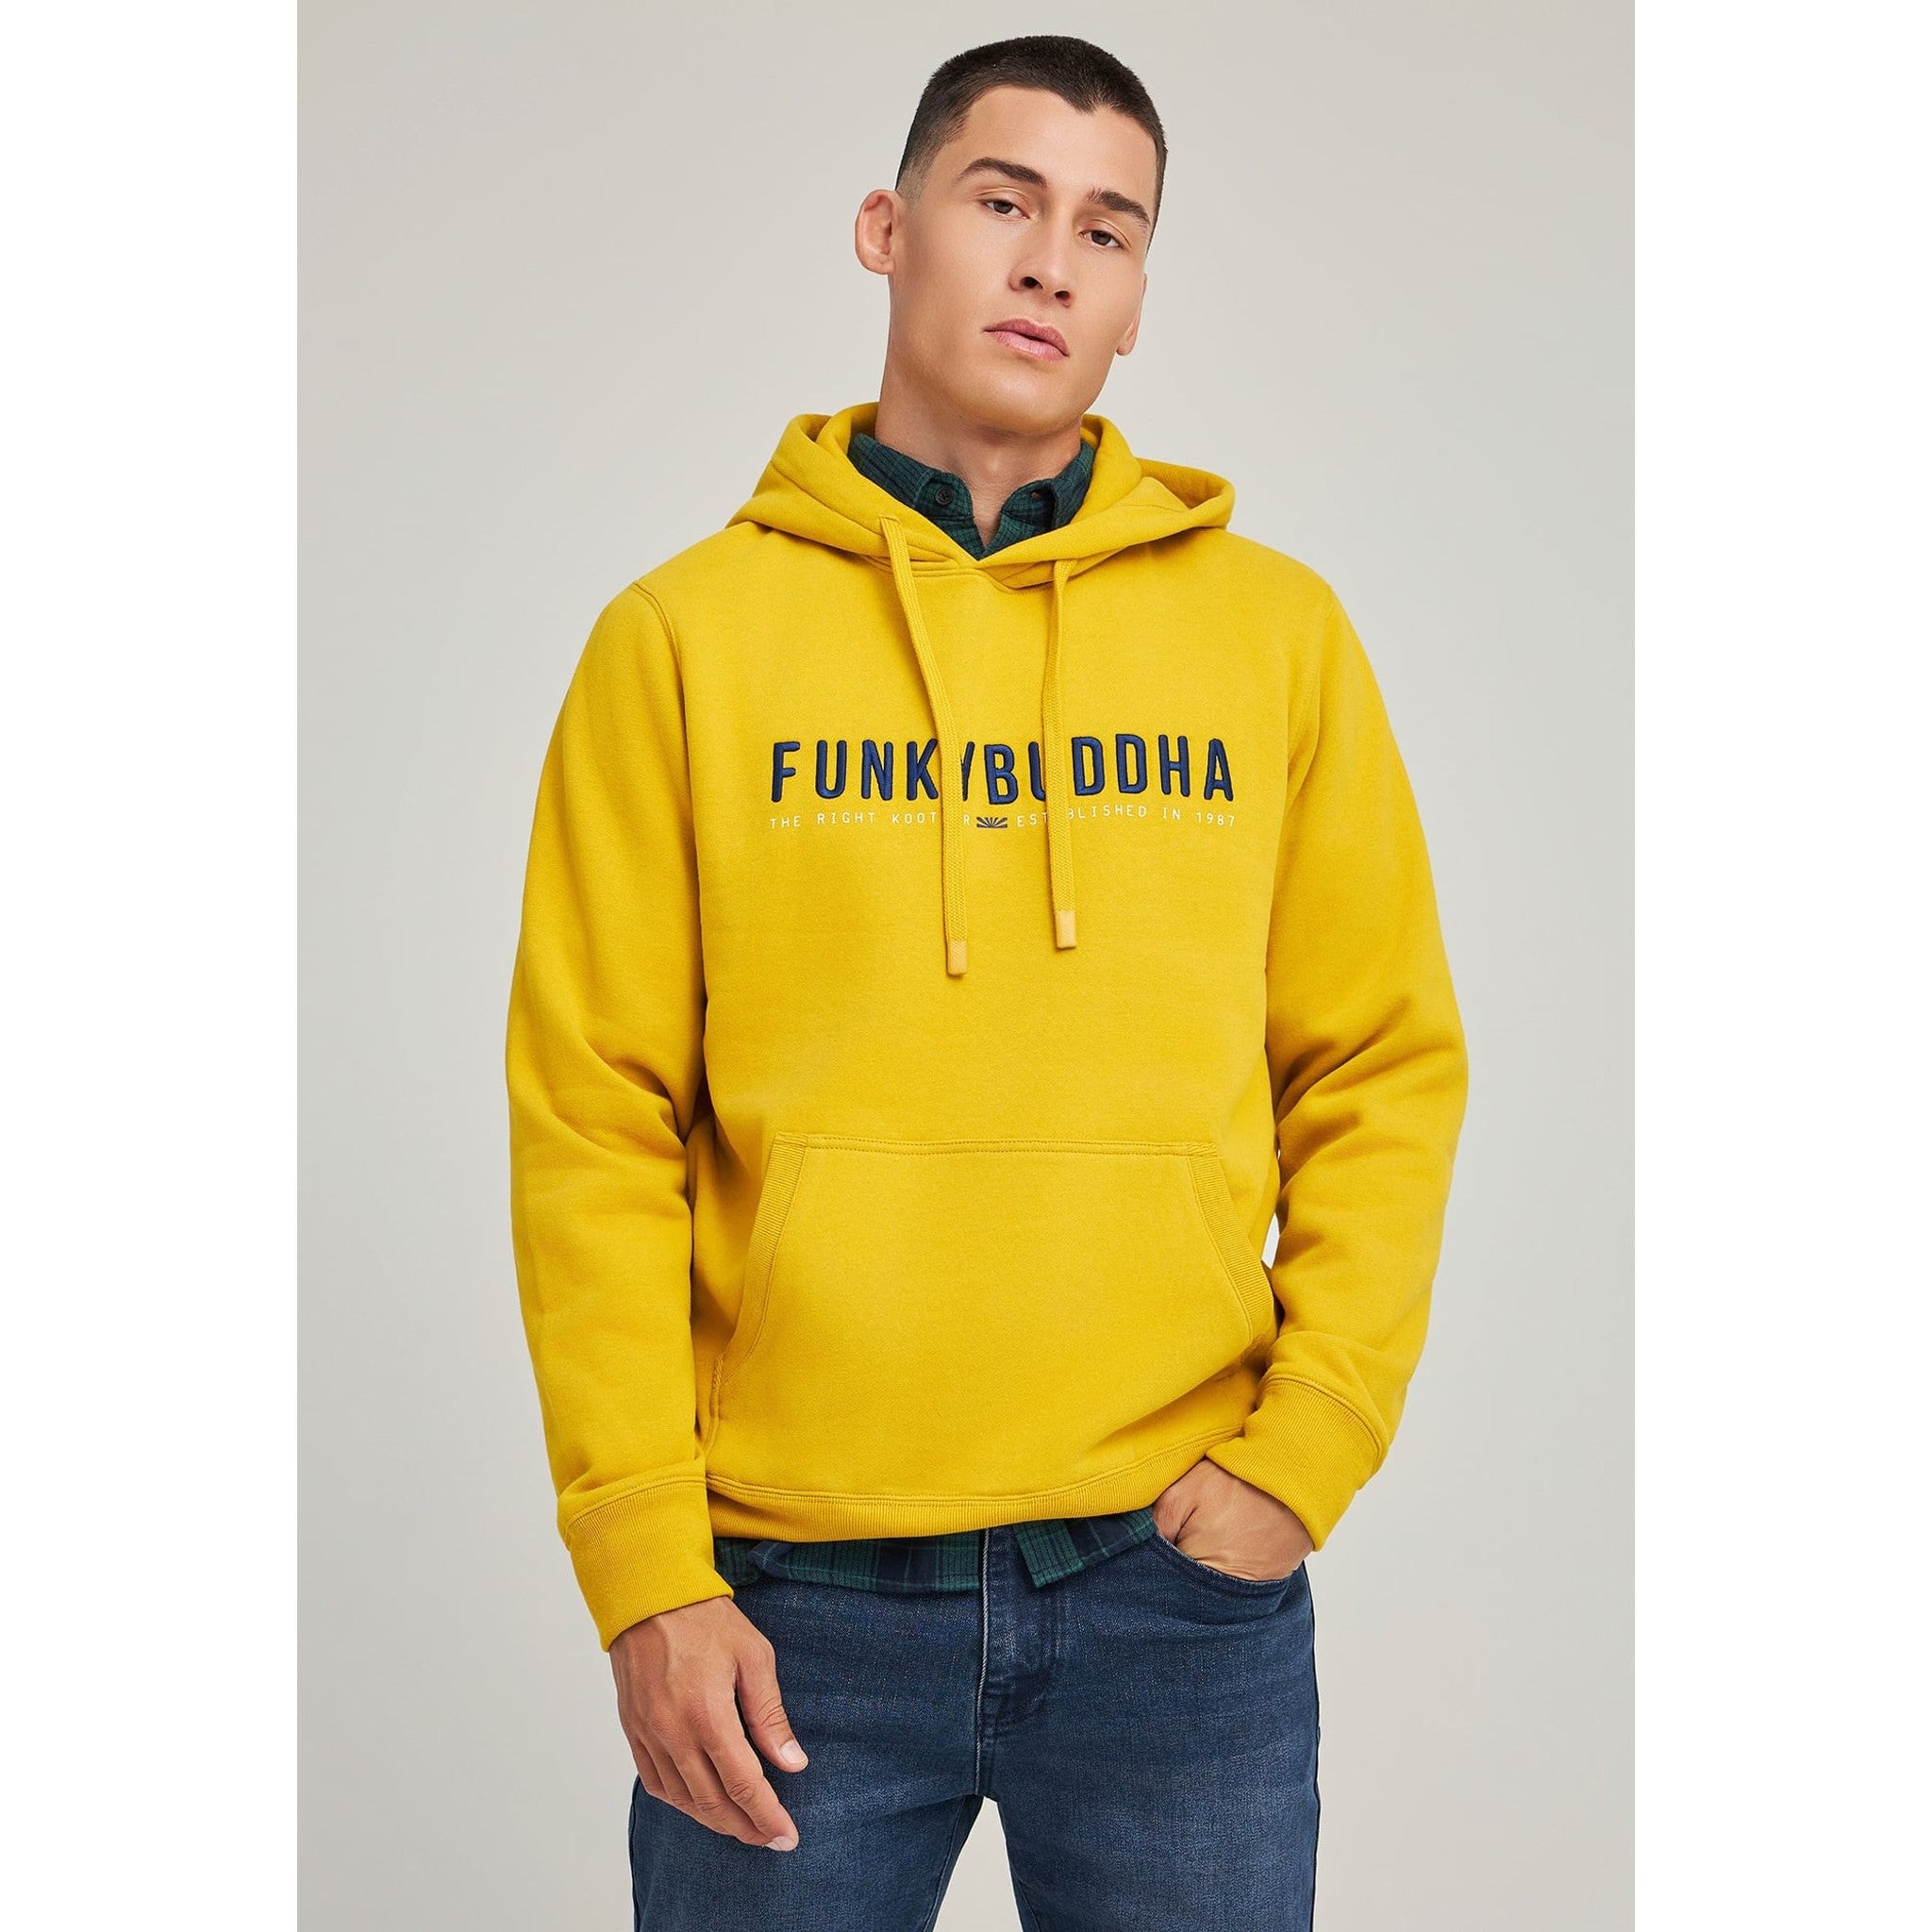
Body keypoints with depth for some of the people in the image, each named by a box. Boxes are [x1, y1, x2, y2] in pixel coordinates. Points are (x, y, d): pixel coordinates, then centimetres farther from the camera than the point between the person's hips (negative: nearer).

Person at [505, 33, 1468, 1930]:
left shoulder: (1277, 629, 5)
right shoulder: (685, 636, 1)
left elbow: (1386, 1068, 6)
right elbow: (594, 1120, -1)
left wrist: (1304, 1449, -4)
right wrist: (645, 1562, -6)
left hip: (1179, 1574, 1)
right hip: (792, 1588, -1)